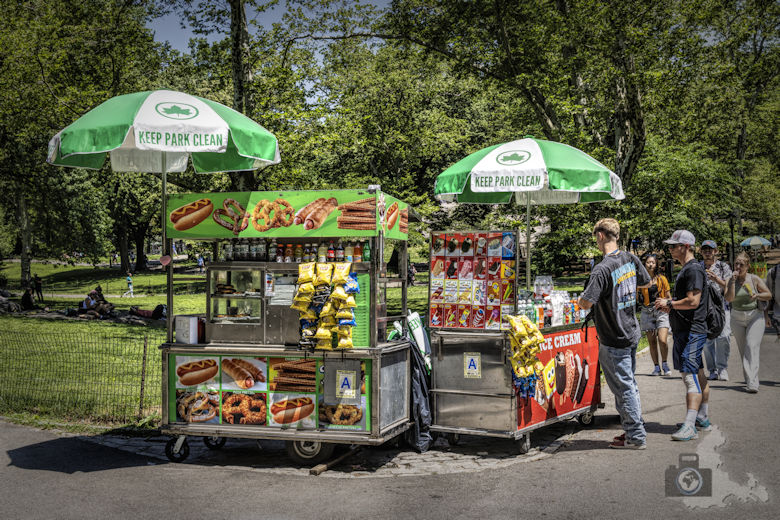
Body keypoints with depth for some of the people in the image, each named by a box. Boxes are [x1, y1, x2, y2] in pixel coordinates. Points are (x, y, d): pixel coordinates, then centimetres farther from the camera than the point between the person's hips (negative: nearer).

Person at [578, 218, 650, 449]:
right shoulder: (631, 259, 2)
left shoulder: (602, 269, -23)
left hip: (613, 340, -8)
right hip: (632, 332, 8)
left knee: (623, 387, 1)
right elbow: (646, 283, 19)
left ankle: (636, 437, 7)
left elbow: (587, 303, -27)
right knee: (629, 383, 19)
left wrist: (580, 300, -5)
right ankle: (634, 429, 29)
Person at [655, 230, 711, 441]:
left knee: (690, 376, -15)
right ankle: (703, 419, 25)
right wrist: (670, 306, 11)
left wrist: (669, 303, -11)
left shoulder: (693, 269, -15)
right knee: (699, 375, 16)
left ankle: (689, 427, -19)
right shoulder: (686, 269, 19)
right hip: (686, 330, 11)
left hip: (692, 332, -11)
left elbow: (693, 301, -23)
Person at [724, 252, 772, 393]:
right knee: (743, 350, 7)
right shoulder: (730, 280, 0)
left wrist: (757, 295, -18)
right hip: (737, 318, 2)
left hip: (755, 316, -2)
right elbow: (729, 298, -14)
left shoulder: (754, 279, -1)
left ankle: (752, 383, -23)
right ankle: (748, 378, 21)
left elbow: (769, 295, 1)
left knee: (752, 347, -16)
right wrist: (733, 281, -17)